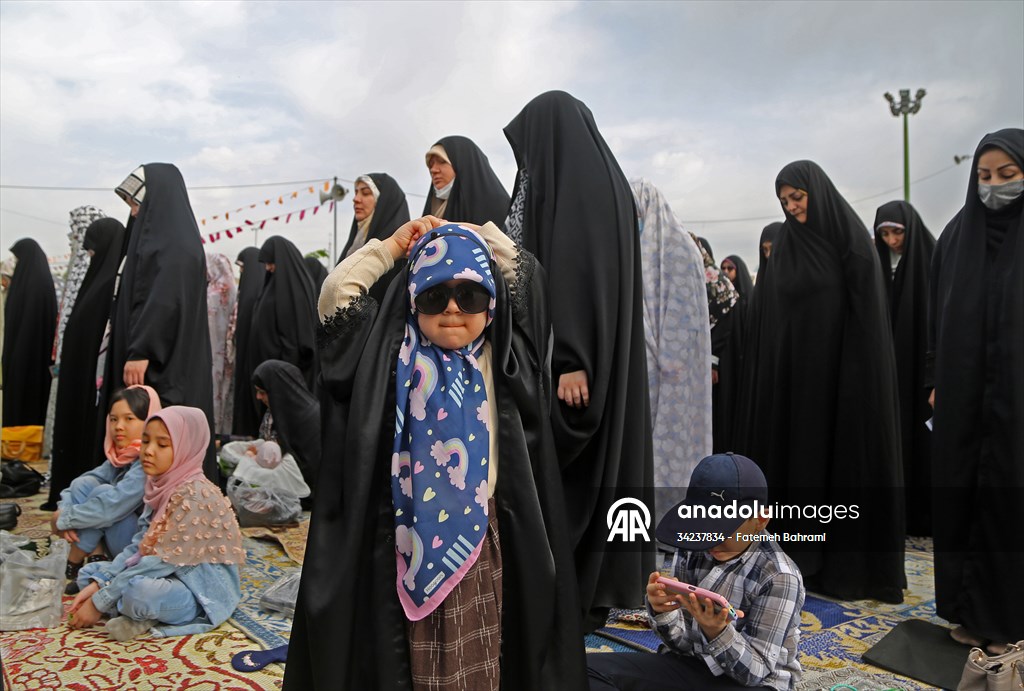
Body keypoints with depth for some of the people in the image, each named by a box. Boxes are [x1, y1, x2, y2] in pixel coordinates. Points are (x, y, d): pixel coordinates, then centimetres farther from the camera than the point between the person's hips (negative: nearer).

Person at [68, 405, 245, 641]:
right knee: (88, 573, 9)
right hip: (169, 576, 9)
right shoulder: (160, 486, 3)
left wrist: (99, 602, -18)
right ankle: (143, 616, -7)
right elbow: (139, 545, 7)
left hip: (203, 591, -9)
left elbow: (163, 561, -23)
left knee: (139, 592, -37)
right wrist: (97, 585, -5)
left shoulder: (196, 496, -23)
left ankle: (143, 617, -6)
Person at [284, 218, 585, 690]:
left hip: (481, 532, 1)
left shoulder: (499, 355, 6)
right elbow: (335, 296, -1)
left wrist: (471, 233, 9)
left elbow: (527, 275, 9)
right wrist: (393, 247, 3)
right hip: (413, 532, -1)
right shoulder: (395, 353, 3)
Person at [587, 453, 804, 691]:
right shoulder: (690, 549, -3)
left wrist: (716, 631, -32)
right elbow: (684, 643, 2)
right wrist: (663, 611, -20)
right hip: (689, 666, 5)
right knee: (587, 668, -16)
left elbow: (756, 672, -14)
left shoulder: (779, 577, -16)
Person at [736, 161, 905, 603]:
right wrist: (765, 368, 3)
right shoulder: (785, 245, 11)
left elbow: (868, 313, -8)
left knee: (845, 457, 0)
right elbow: (770, 314, 10)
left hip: (842, 370, -5)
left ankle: (848, 562, 10)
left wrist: (862, 379, -13)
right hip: (793, 372, 5)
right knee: (796, 455, 5)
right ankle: (801, 558, 14)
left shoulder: (852, 240, -3)